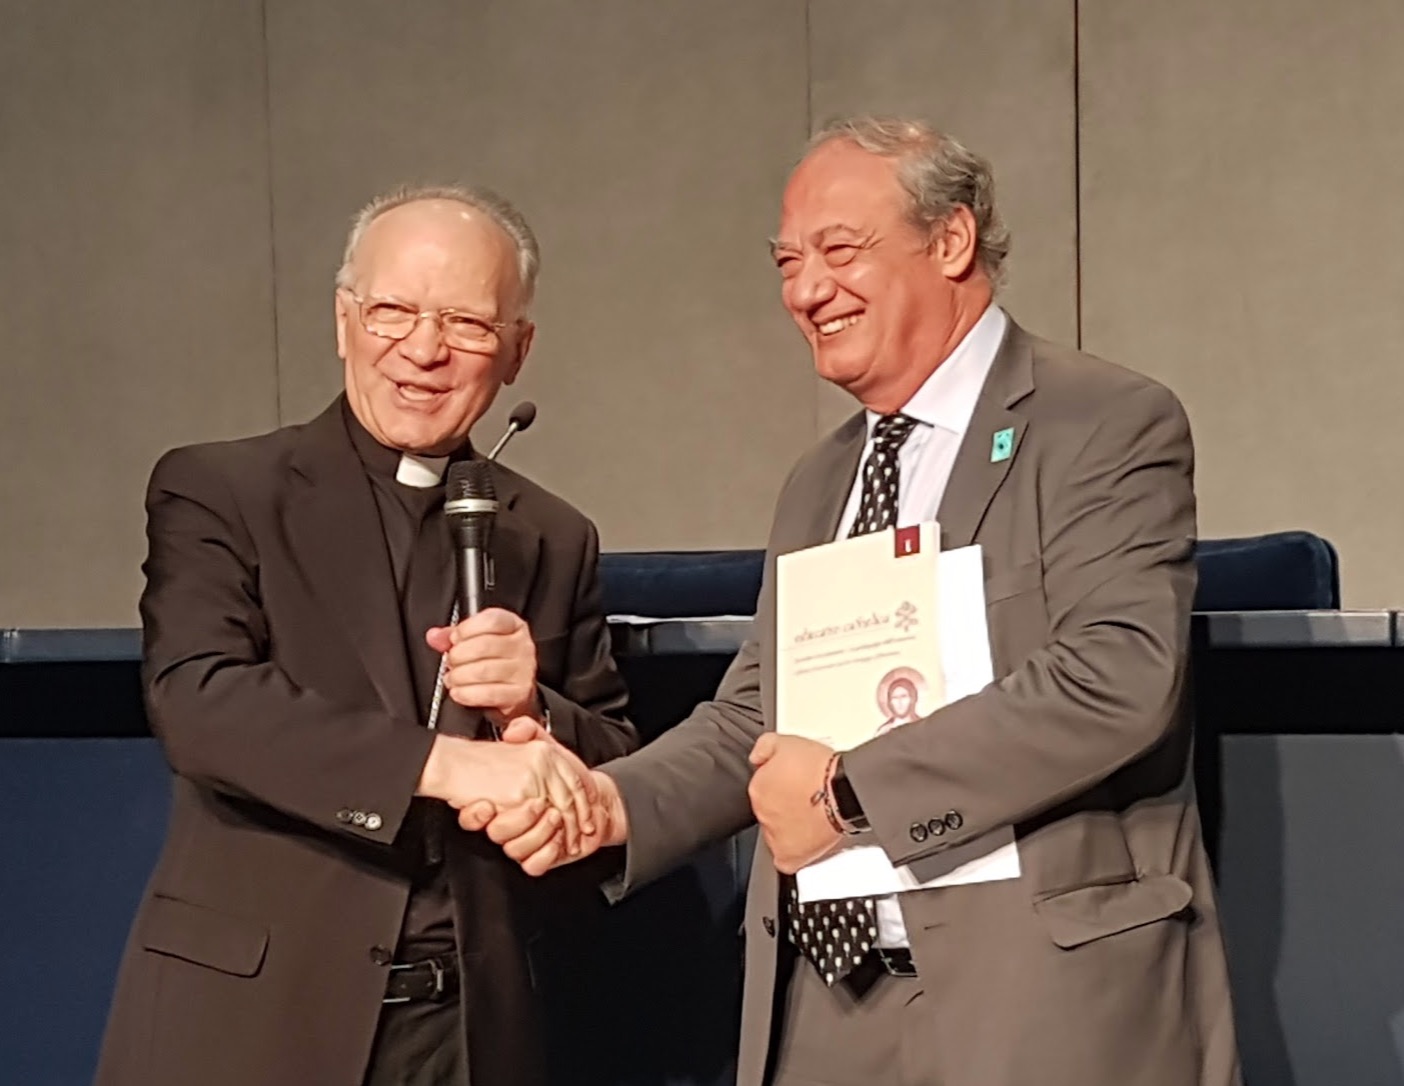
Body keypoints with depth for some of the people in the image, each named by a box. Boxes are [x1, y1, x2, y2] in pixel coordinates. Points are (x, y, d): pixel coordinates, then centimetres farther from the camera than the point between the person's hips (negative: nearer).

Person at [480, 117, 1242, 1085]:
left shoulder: (1110, 427, -7)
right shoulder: (817, 485, 16)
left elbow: (1119, 678, -20)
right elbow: (752, 719, 17)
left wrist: (850, 788, -17)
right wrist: (616, 802, -2)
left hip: (1040, 1006, -6)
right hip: (825, 1006, 6)